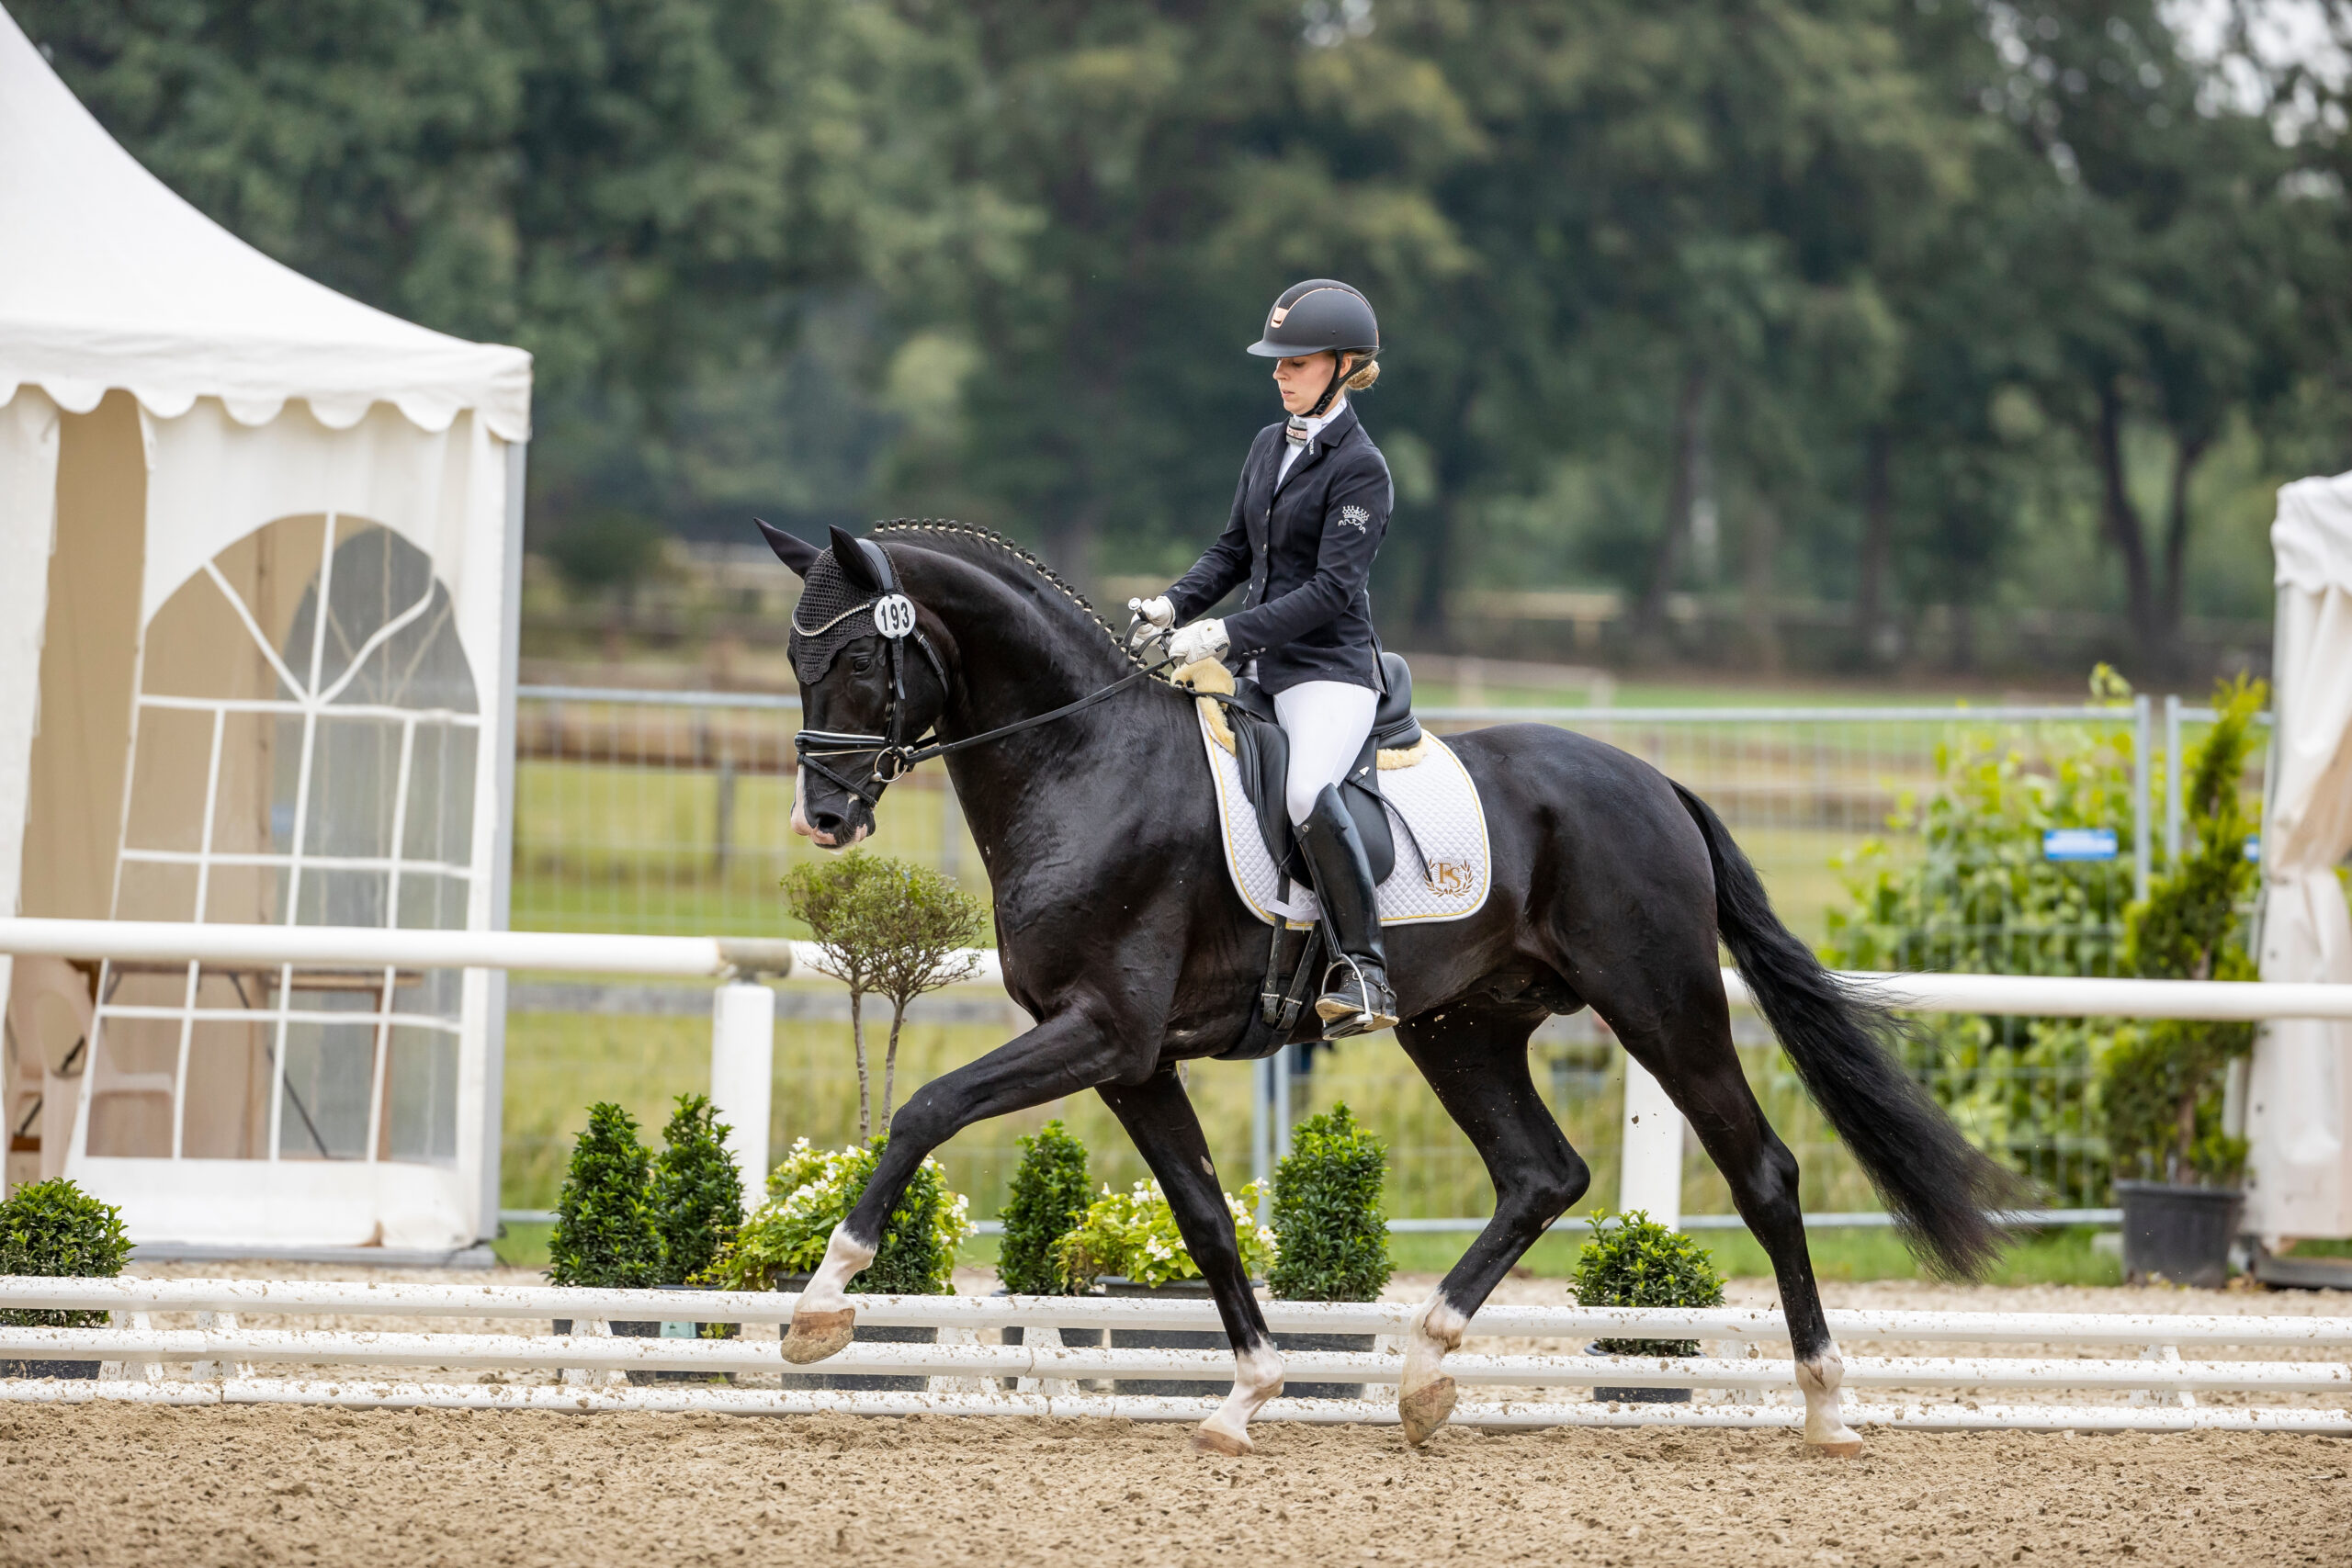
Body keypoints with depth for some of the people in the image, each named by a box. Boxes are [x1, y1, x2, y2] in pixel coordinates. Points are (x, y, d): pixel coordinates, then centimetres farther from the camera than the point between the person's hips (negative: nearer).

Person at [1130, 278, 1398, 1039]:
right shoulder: (1269, 446, 13)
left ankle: (1364, 973, -35)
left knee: (1306, 791, -34)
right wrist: (1174, 606, 2)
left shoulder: (1359, 469, -11)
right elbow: (1235, 549, 20)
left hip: (1332, 669, -9)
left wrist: (1229, 634, -25)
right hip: (1266, 668, 9)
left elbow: (1331, 589, -18)